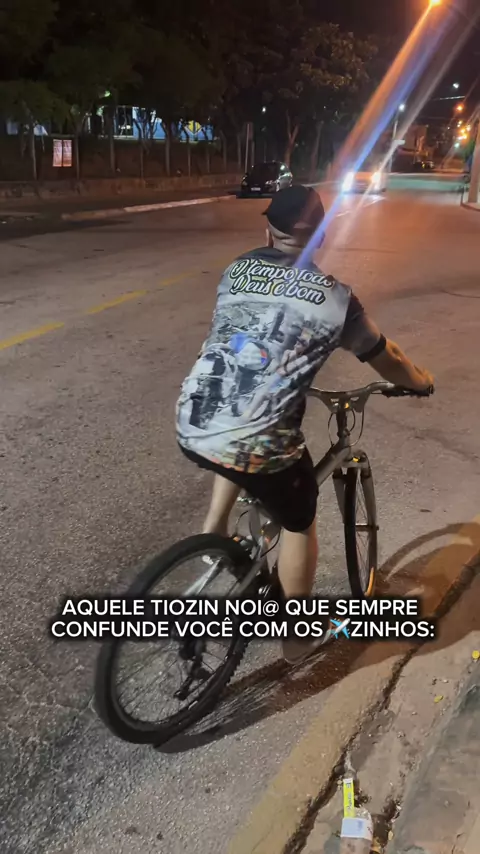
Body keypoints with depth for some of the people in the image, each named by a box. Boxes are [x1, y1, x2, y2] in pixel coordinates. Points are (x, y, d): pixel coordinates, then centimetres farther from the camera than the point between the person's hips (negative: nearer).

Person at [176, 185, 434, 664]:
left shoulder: (235, 271, 11)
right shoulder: (334, 297, -1)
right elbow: (388, 362, 13)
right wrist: (422, 382, 35)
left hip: (191, 430, 5)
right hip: (259, 446, -4)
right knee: (299, 524, 22)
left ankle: (213, 530, 31)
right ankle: (297, 637, 37)